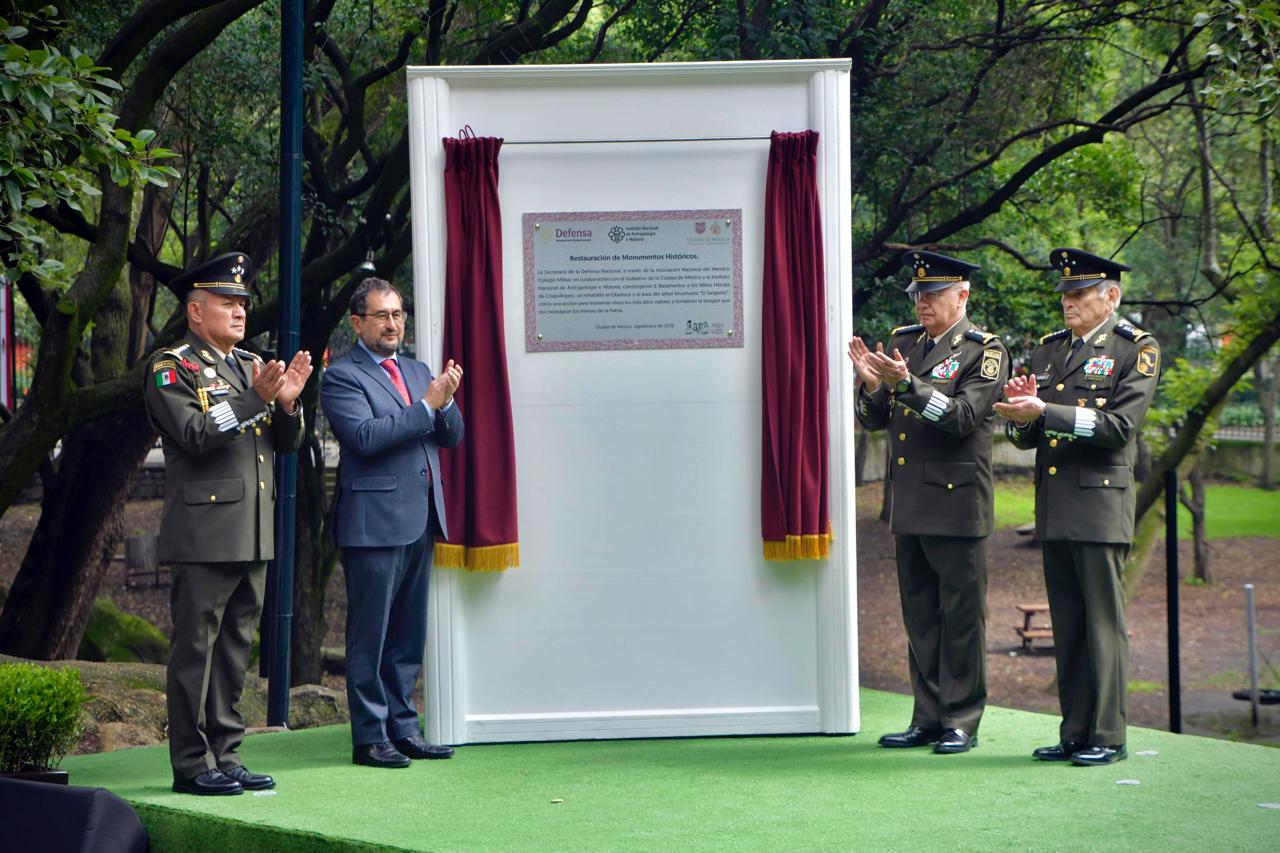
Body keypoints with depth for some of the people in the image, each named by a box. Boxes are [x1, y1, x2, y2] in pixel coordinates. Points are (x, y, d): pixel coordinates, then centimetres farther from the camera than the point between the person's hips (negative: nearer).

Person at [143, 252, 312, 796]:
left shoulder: (251, 366, 18)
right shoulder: (171, 368, -3)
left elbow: (287, 442, 15)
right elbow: (195, 435, -17)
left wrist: (287, 404, -5)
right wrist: (254, 399, -24)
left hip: (252, 535, 7)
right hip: (204, 535, -7)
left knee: (235, 648, 10)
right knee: (195, 647, -5)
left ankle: (224, 756, 16)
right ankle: (191, 765, -1)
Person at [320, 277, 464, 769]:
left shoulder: (417, 372, 19)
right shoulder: (341, 377, -4)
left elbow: (451, 437, 15)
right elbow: (365, 437, -18)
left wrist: (446, 401, -6)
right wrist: (427, 406, -17)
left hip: (420, 521, 7)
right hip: (374, 521, -7)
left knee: (408, 635, 11)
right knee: (370, 636, -3)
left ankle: (402, 728, 18)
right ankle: (370, 737, 2)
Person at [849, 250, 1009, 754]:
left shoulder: (985, 351, -5)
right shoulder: (903, 342, 14)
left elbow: (963, 416, -18)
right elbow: (874, 419, 13)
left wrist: (905, 382, -26)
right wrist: (870, 384, -8)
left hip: (956, 506, -6)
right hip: (909, 505, 6)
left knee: (961, 617, -1)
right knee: (920, 616, 10)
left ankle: (961, 722, 5)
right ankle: (928, 719, 16)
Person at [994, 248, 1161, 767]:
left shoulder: (1137, 350, -2)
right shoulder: (1047, 351, 17)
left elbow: (1120, 426, -14)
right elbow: (1027, 438, 17)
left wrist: (1045, 413, -20)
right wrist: (1021, 410, -6)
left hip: (1100, 503, -6)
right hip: (1054, 507, 6)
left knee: (1103, 622, -5)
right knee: (1066, 625, 8)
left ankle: (1107, 736, 0)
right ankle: (1074, 734, 13)